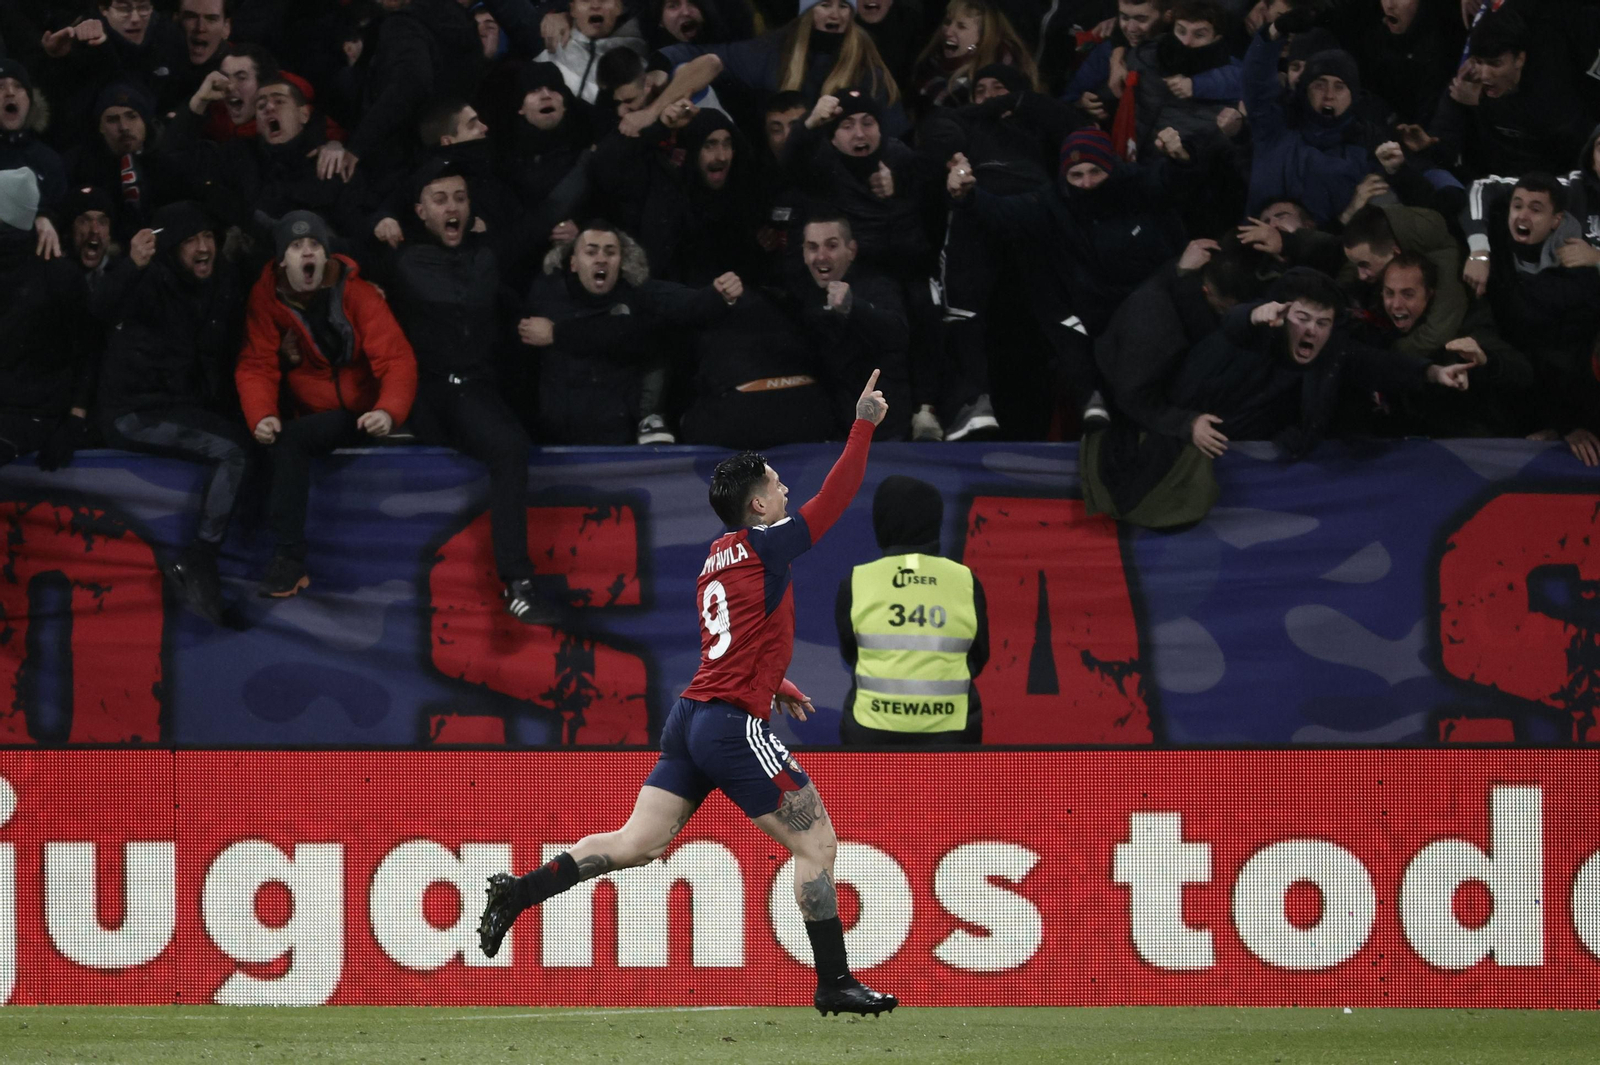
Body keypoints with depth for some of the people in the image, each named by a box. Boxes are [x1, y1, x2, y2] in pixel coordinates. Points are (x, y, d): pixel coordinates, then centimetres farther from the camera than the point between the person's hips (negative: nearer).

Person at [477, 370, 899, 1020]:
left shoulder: (716, 561, 18)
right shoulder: (764, 548, -7)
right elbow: (833, 499, -8)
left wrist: (778, 688, 29)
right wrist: (863, 426, -3)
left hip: (692, 718, 8)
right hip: (734, 724, -8)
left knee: (638, 844, 7)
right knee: (817, 843, -1)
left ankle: (519, 891, -3)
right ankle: (833, 984, 0)